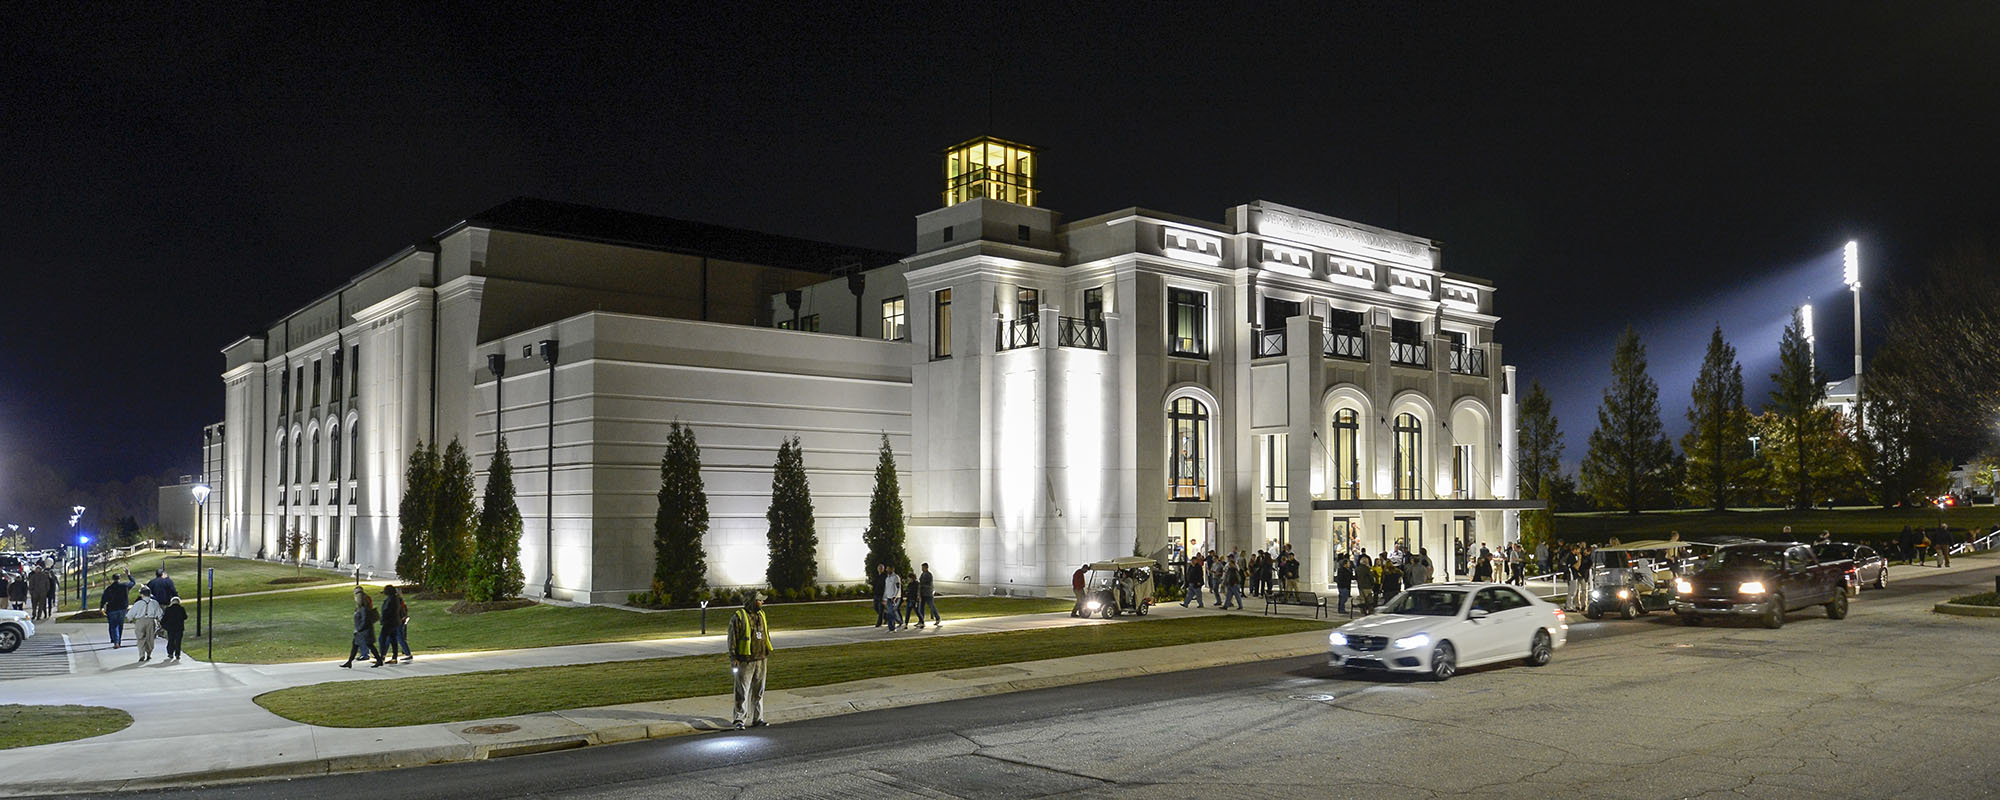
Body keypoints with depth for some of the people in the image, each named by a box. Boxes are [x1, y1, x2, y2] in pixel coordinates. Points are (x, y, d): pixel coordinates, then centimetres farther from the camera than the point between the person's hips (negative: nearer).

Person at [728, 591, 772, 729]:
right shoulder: (739, 617, -9)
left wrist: (768, 651, 19)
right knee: (742, 691, -4)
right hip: (745, 660, -6)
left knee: (758, 690, 10)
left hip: (761, 659, 6)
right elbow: (732, 638, -9)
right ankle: (739, 719, 1)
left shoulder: (761, 615, 12)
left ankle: (757, 719, 17)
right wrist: (733, 658, -13)